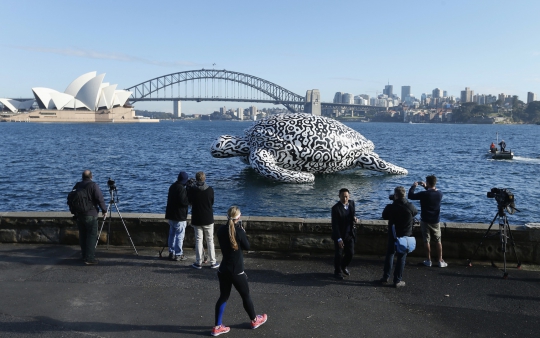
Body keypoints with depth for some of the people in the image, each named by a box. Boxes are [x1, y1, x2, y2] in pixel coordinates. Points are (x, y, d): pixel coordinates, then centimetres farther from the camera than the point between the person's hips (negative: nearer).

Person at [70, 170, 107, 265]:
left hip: (79, 215, 6)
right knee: (92, 236, -4)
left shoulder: (77, 186, 8)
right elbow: (100, 199, -16)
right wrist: (104, 210, -6)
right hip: (91, 215, -6)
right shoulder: (93, 185, -11)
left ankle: (84, 255, 25)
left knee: (82, 235, 15)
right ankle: (89, 259, -7)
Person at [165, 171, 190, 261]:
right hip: (179, 216, -9)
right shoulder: (181, 188, -18)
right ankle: (178, 254, 2)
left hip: (171, 215, 9)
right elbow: (183, 202, -24)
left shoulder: (172, 186, 11)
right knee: (180, 236, -1)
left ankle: (171, 253, 21)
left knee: (172, 234, 15)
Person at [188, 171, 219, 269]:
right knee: (210, 240, 9)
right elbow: (212, 202, 4)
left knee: (198, 240, 8)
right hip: (208, 219, 0)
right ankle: (213, 262, 13)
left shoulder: (191, 190, -9)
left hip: (196, 219, 0)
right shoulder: (210, 190, -9)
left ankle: (198, 262, 11)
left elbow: (190, 202, 5)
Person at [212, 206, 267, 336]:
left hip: (223, 270, 5)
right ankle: (255, 320, 34)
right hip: (236, 272, -5)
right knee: (246, 296, 14)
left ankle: (217, 327, 16)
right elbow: (247, 246, -5)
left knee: (223, 297, 15)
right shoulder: (239, 231, -17)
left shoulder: (221, 230, -1)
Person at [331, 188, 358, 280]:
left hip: (350, 234, 5)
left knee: (350, 253, 12)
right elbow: (335, 225, -21)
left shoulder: (351, 203, -2)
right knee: (339, 254, 5)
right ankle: (337, 272, 27)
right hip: (339, 235, -5)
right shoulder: (336, 208, -21)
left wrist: (354, 218, -8)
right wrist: (339, 239, -23)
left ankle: (344, 267, 40)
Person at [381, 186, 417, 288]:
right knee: (401, 258, 7)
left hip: (393, 235, 1)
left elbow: (384, 216, 1)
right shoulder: (410, 207, -17)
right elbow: (415, 212, 6)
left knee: (389, 255, 17)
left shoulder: (390, 207, -17)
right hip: (406, 236, -1)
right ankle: (397, 281, 11)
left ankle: (385, 278, 21)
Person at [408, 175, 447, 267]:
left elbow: (410, 196, -10)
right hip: (436, 221, 3)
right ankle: (440, 261, 14)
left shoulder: (424, 194, -20)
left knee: (426, 241, 7)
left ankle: (428, 261, 13)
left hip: (425, 221, -3)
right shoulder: (439, 194, -6)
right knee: (438, 241, 12)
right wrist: (426, 187, 17)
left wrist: (413, 186, 3)